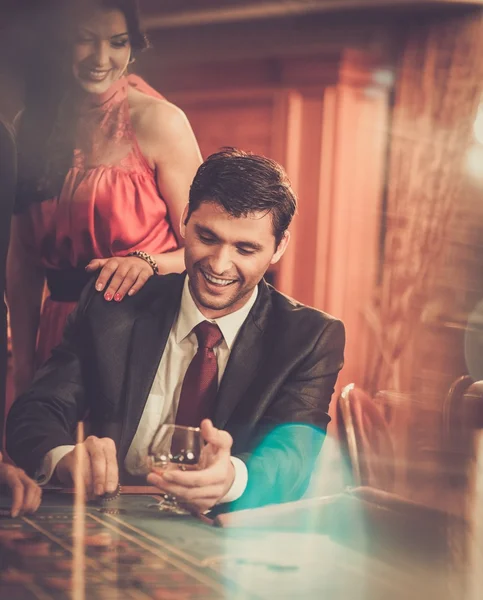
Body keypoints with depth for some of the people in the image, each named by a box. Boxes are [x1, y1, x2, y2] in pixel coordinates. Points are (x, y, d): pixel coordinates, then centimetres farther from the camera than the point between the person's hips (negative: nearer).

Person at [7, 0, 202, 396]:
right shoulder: (32, 124, 4)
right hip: (61, 334, 4)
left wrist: (149, 264, -25)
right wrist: (23, 360, 4)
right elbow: (22, 258, 8)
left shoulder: (158, 122, -10)